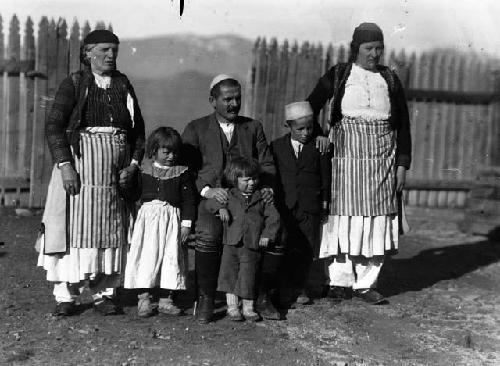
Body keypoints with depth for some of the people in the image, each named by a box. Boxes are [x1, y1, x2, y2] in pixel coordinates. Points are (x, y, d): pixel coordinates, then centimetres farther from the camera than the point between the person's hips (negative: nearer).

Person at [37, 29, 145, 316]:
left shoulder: (124, 85, 13)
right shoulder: (74, 84, 2)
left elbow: (138, 129, 15)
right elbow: (54, 126, -6)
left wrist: (134, 165, 1)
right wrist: (64, 165, -16)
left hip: (116, 173, 4)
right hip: (79, 166, -3)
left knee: (111, 232, 4)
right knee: (73, 228, -4)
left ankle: (104, 294, 12)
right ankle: (65, 295, 5)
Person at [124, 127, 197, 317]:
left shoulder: (182, 173, 3)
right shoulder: (144, 170, 5)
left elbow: (189, 199, 1)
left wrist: (186, 224, -4)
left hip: (172, 219, 0)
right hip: (148, 217, 0)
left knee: (171, 257, 1)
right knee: (146, 255, -3)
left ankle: (166, 299, 10)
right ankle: (144, 298, 4)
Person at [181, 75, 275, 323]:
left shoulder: (253, 127, 20)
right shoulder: (196, 129, 12)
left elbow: (266, 164, 16)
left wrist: (267, 188, -5)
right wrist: (206, 190, -14)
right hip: (210, 199, -2)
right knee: (208, 235, -31)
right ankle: (205, 299, -16)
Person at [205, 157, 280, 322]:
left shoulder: (262, 198, 6)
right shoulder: (229, 196, 6)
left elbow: (273, 217, 6)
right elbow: (210, 203, 5)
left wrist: (267, 235, -4)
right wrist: (221, 208, -14)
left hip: (252, 245, -1)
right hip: (231, 242, 1)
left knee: (248, 276, 1)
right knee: (230, 273, 2)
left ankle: (248, 307, 13)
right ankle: (232, 305, 13)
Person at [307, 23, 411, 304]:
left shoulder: (390, 80, 9)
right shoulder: (338, 75, 4)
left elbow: (403, 125, 10)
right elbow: (310, 107, 10)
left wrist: (402, 164, 3)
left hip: (382, 159, 2)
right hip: (346, 154, -2)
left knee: (376, 218, 0)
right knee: (344, 215, -3)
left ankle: (365, 283, 9)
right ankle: (341, 281, 8)